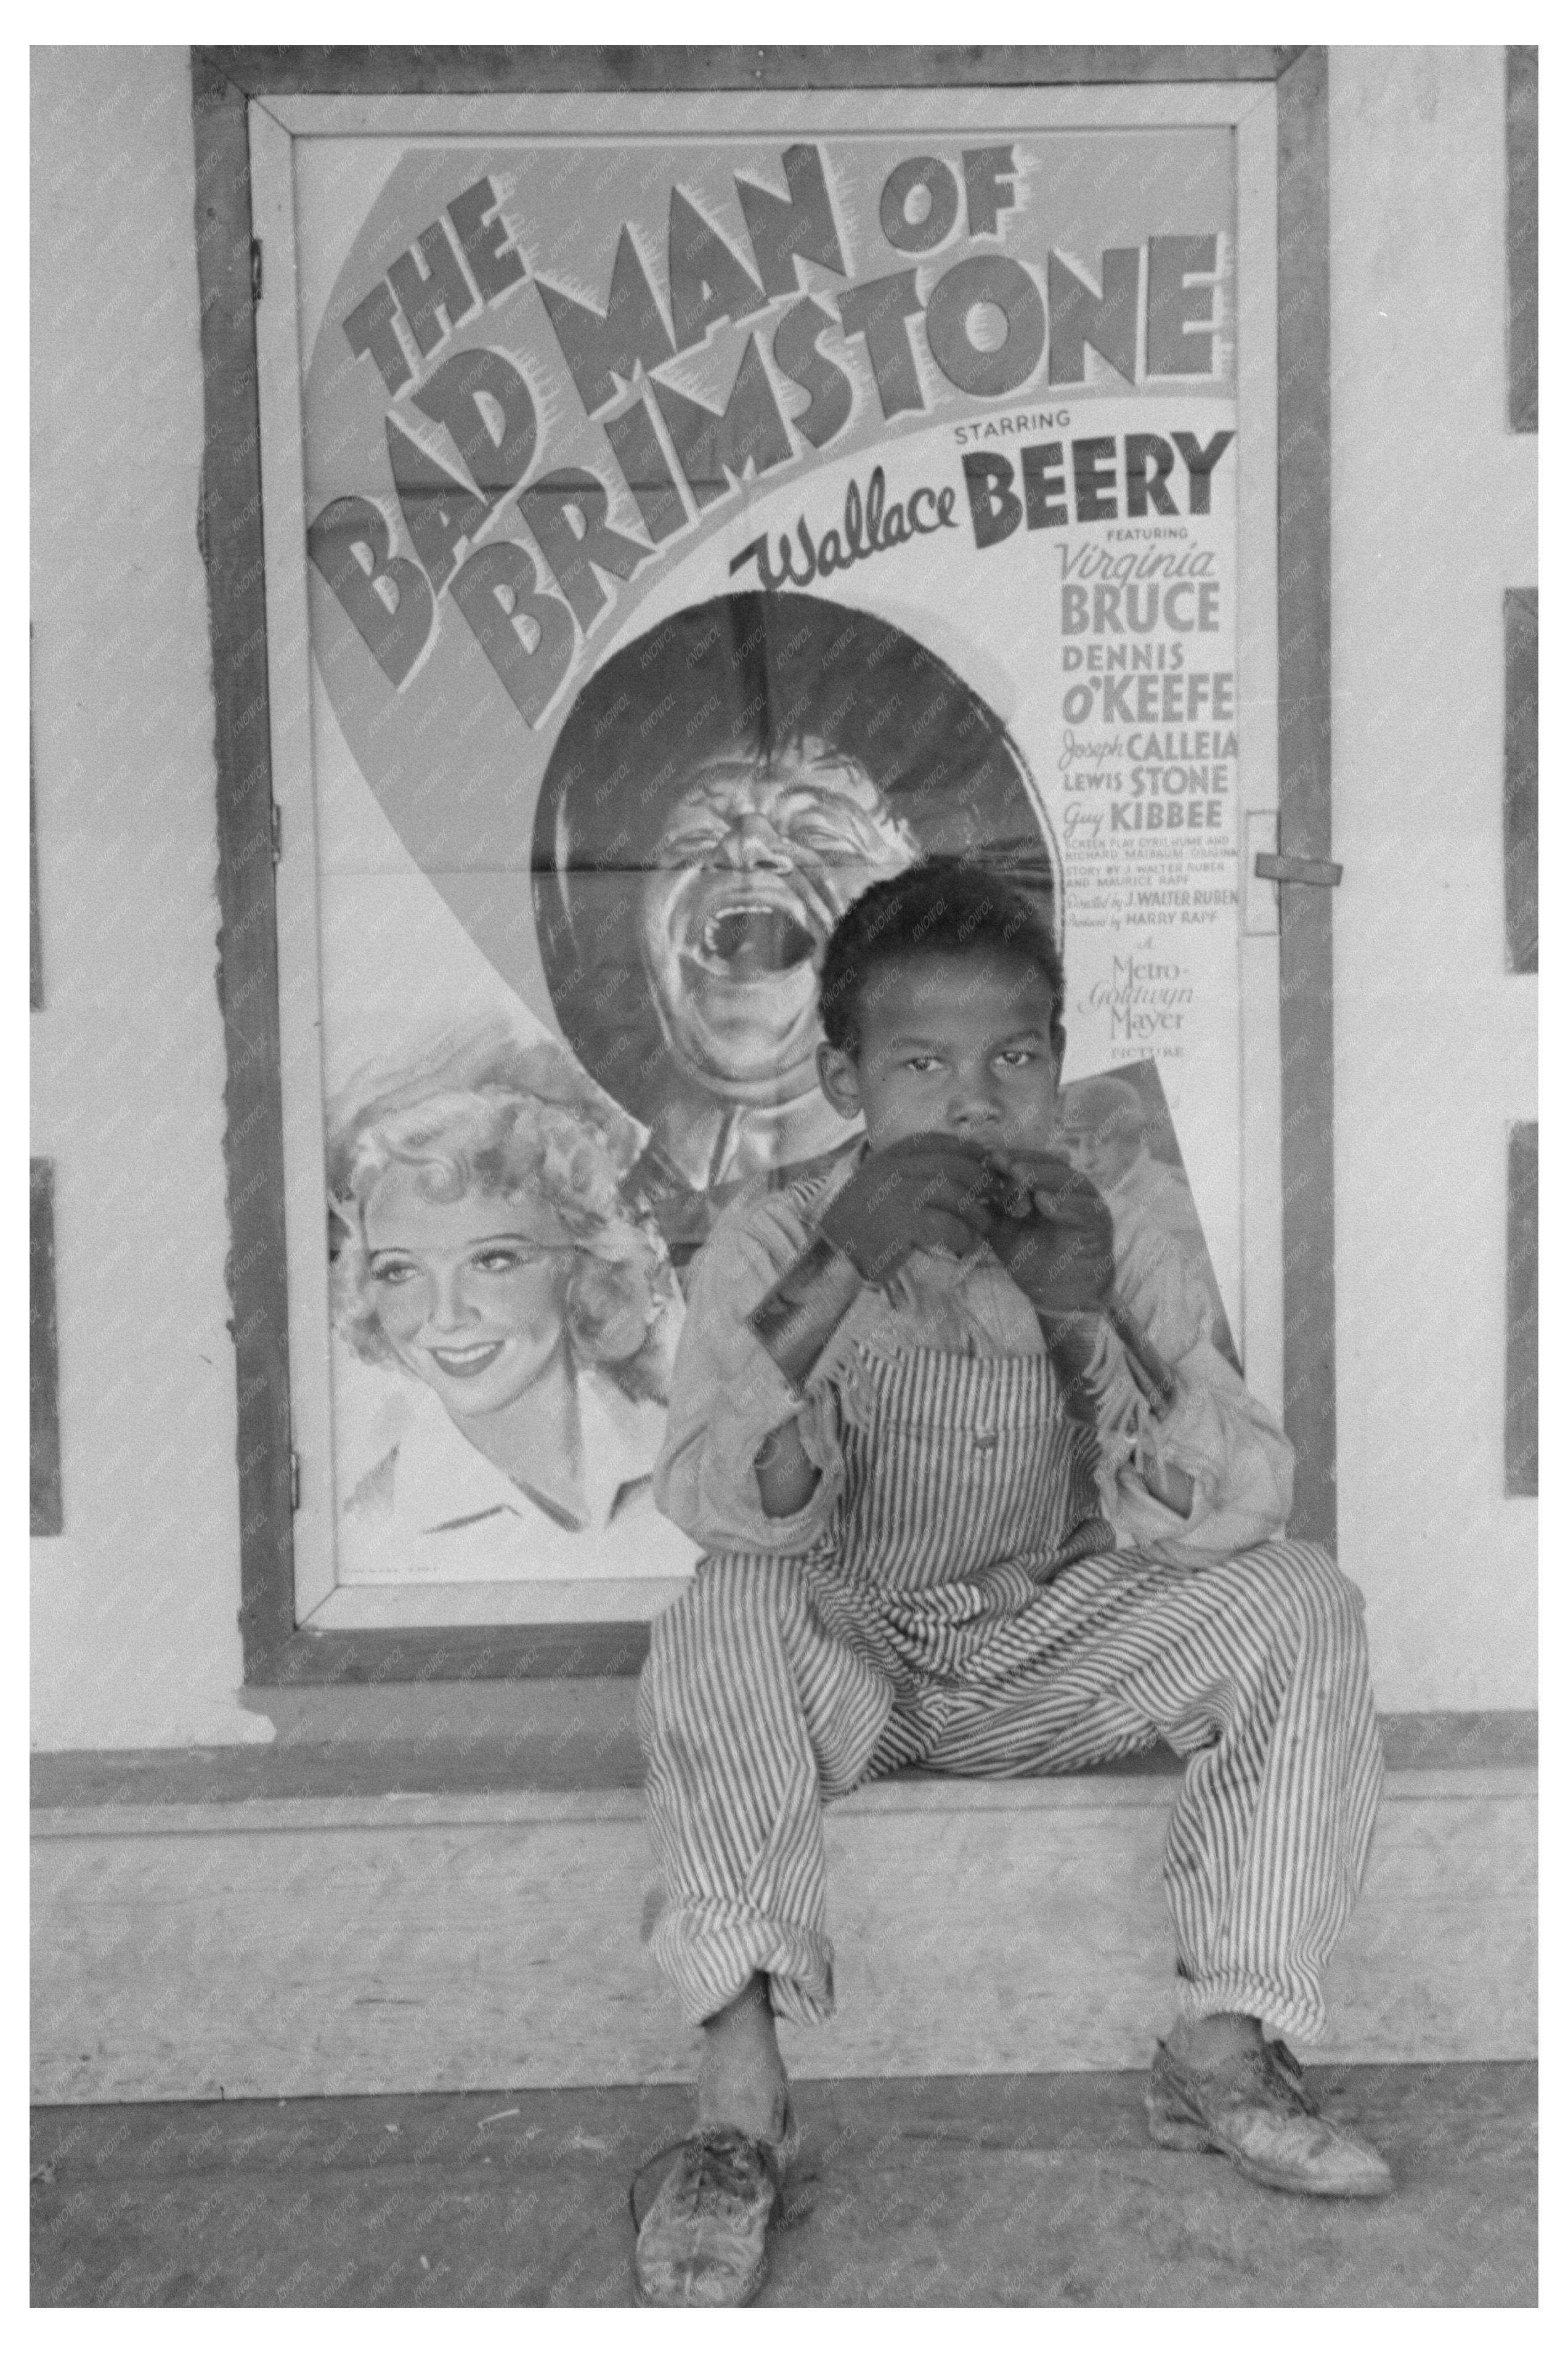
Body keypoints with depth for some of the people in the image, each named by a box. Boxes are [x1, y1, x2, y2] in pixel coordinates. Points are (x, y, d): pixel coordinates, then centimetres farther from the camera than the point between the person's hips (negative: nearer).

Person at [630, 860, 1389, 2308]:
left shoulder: (1102, 1240, -7)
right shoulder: (775, 1249, -12)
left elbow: (1211, 1521, -17)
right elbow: (726, 1513, -26)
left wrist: (1081, 1326, -33)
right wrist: (838, 1281, -38)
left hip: (1046, 1661, 3)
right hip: (845, 1667, -2)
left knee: (1299, 1603, -17)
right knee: (723, 1618, -34)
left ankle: (1225, 2047, -10)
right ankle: (740, 2098, -29)